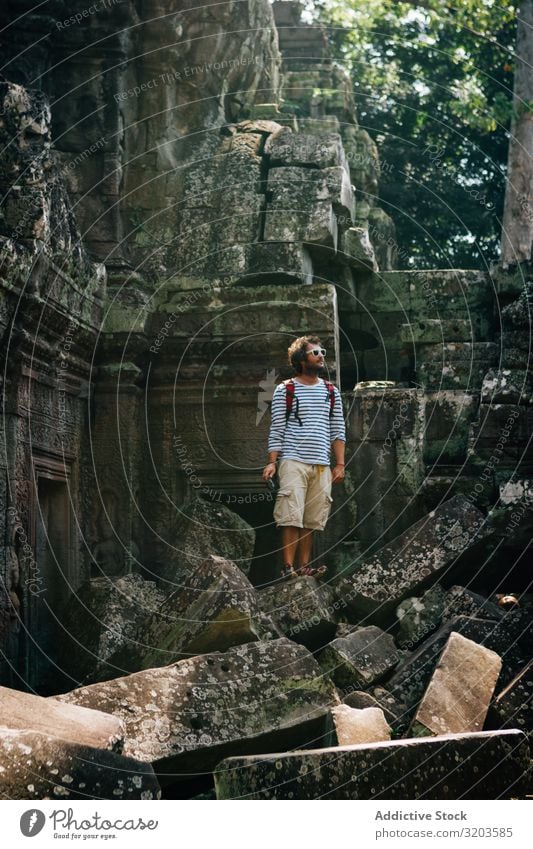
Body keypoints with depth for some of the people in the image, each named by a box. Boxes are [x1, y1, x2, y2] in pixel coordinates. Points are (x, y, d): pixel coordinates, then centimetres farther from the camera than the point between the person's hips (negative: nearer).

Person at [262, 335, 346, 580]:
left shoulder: (331, 392, 14)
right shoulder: (285, 390, 3)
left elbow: (338, 430, 13)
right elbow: (276, 429, 1)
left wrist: (340, 464, 6)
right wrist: (272, 462, -7)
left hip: (322, 466, 4)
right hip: (293, 462, -4)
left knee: (312, 519, 3)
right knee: (291, 517, -9)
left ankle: (304, 565, 8)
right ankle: (288, 566, -7)